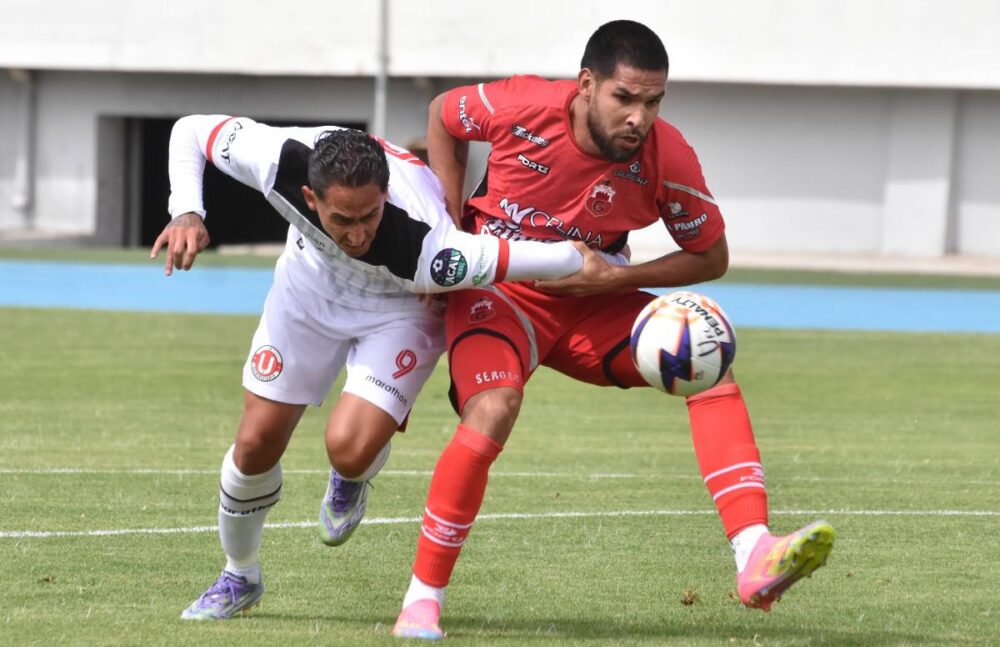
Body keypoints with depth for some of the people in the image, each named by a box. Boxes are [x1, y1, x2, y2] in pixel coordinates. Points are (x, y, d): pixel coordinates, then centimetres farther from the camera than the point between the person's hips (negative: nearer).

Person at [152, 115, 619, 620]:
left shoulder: (426, 250, -46)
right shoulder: (280, 159, -37)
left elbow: (565, 260, -47)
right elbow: (192, 130, -18)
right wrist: (187, 213, -31)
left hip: (402, 307, -3)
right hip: (308, 289, 3)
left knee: (350, 450, -24)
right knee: (256, 443, 2)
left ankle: (349, 482, 17)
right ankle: (239, 577, 31)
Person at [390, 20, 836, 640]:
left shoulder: (667, 157, -17)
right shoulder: (524, 107, -21)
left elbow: (711, 256, -3)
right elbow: (443, 115, 1)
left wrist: (613, 279, -18)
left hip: (590, 303, 3)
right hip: (496, 289, -3)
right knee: (492, 410, -32)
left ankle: (754, 556, -28)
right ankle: (423, 598, -16)